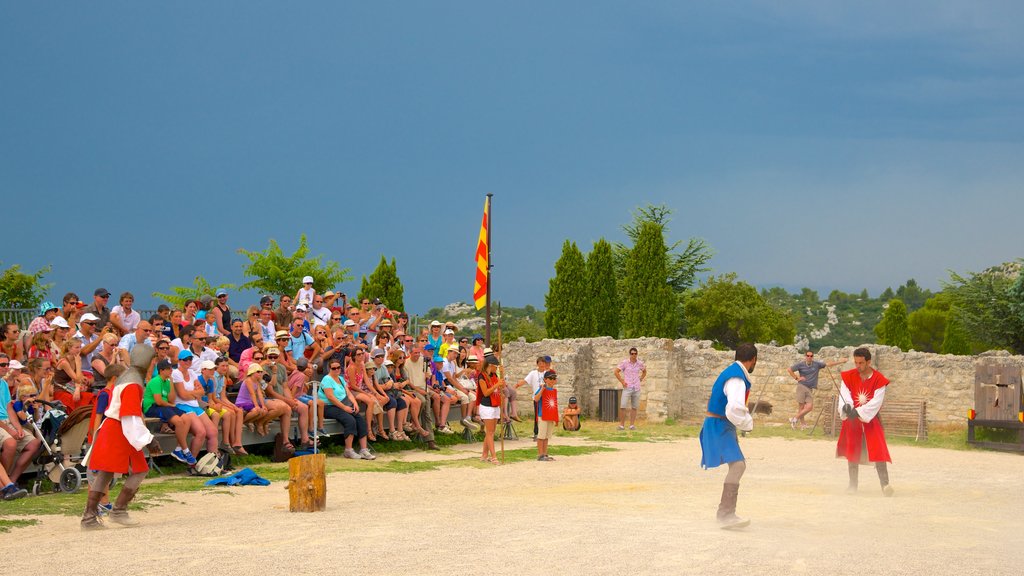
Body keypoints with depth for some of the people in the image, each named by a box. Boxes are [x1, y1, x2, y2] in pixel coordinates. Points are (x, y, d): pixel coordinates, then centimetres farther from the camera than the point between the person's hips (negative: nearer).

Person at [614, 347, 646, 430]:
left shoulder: (640, 363, 4)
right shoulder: (624, 362, -5)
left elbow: (644, 371, 23)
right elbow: (616, 372, -2)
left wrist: (640, 380, 11)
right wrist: (622, 382, -6)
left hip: (636, 388, 3)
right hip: (627, 388, -3)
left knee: (634, 407, 4)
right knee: (623, 406, -11)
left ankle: (632, 425, 9)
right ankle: (622, 424, -1)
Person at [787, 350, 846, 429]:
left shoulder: (816, 364, 7)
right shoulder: (800, 365, 1)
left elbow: (828, 364, 4)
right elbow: (789, 369, 2)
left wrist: (841, 361, -1)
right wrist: (797, 378, -3)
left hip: (810, 389, 3)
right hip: (801, 386, -3)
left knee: (809, 407, -10)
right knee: (801, 406, -6)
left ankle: (795, 419, 2)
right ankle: (802, 423, 5)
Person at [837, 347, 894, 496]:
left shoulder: (879, 380, -12)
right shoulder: (848, 377, -4)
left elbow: (876, 402, -19)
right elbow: (844, 396, -13)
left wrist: (858, 412, -29)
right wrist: (846, 408, -35)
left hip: (871, 419, -2)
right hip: (852, 420, 3)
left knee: (878, 450, -14)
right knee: (852, 451, 8)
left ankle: (885, 484, -16)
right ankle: (853, 485, 19)